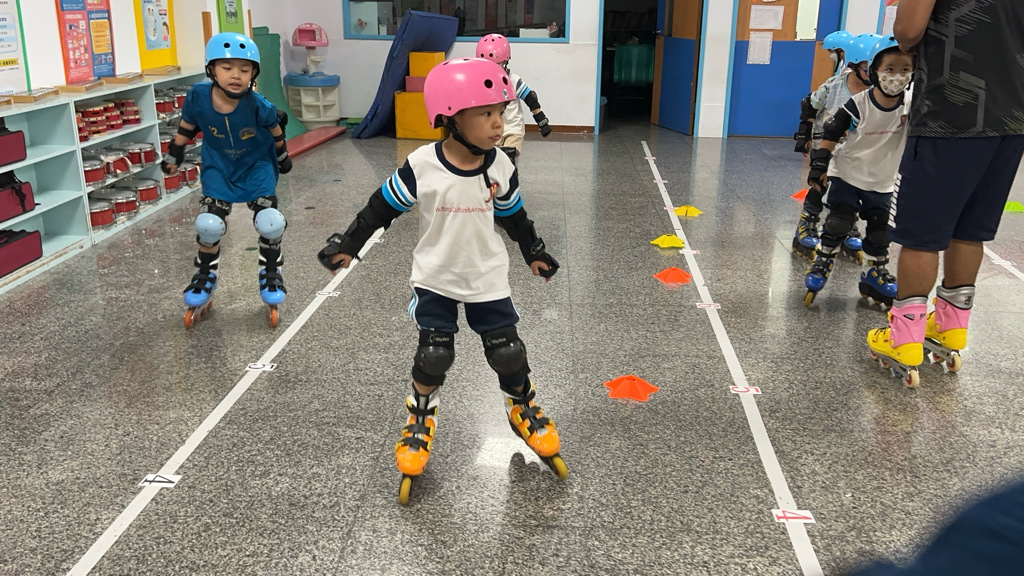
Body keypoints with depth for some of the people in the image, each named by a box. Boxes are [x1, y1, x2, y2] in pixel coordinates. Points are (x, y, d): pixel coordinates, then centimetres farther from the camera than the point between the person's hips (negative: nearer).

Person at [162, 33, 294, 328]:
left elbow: (276, 127, -6)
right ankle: (205, 276, 21)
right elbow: (187, 127, -2)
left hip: (257, 166, -1)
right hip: (218, 168, 1)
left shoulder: (257, 105, -29)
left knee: (270, 223, -10)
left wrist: (282, 155, 9)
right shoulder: (198, 97, -24)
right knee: (208, 225, -6)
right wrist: (174, 155, 8)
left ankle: (271, 274, 17)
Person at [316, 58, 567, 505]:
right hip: (435, 278, -2)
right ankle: (420, 419, 26)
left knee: (508, 353, 4)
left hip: (488, 279, 2)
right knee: (433, 356, -1)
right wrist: (347, 245, -1)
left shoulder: (499, 166, -11)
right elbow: (382, 207, -6)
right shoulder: (421, 167, -19)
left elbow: (514, 215, 7)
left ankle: (524, 410, 32)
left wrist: (535, 252, 17)